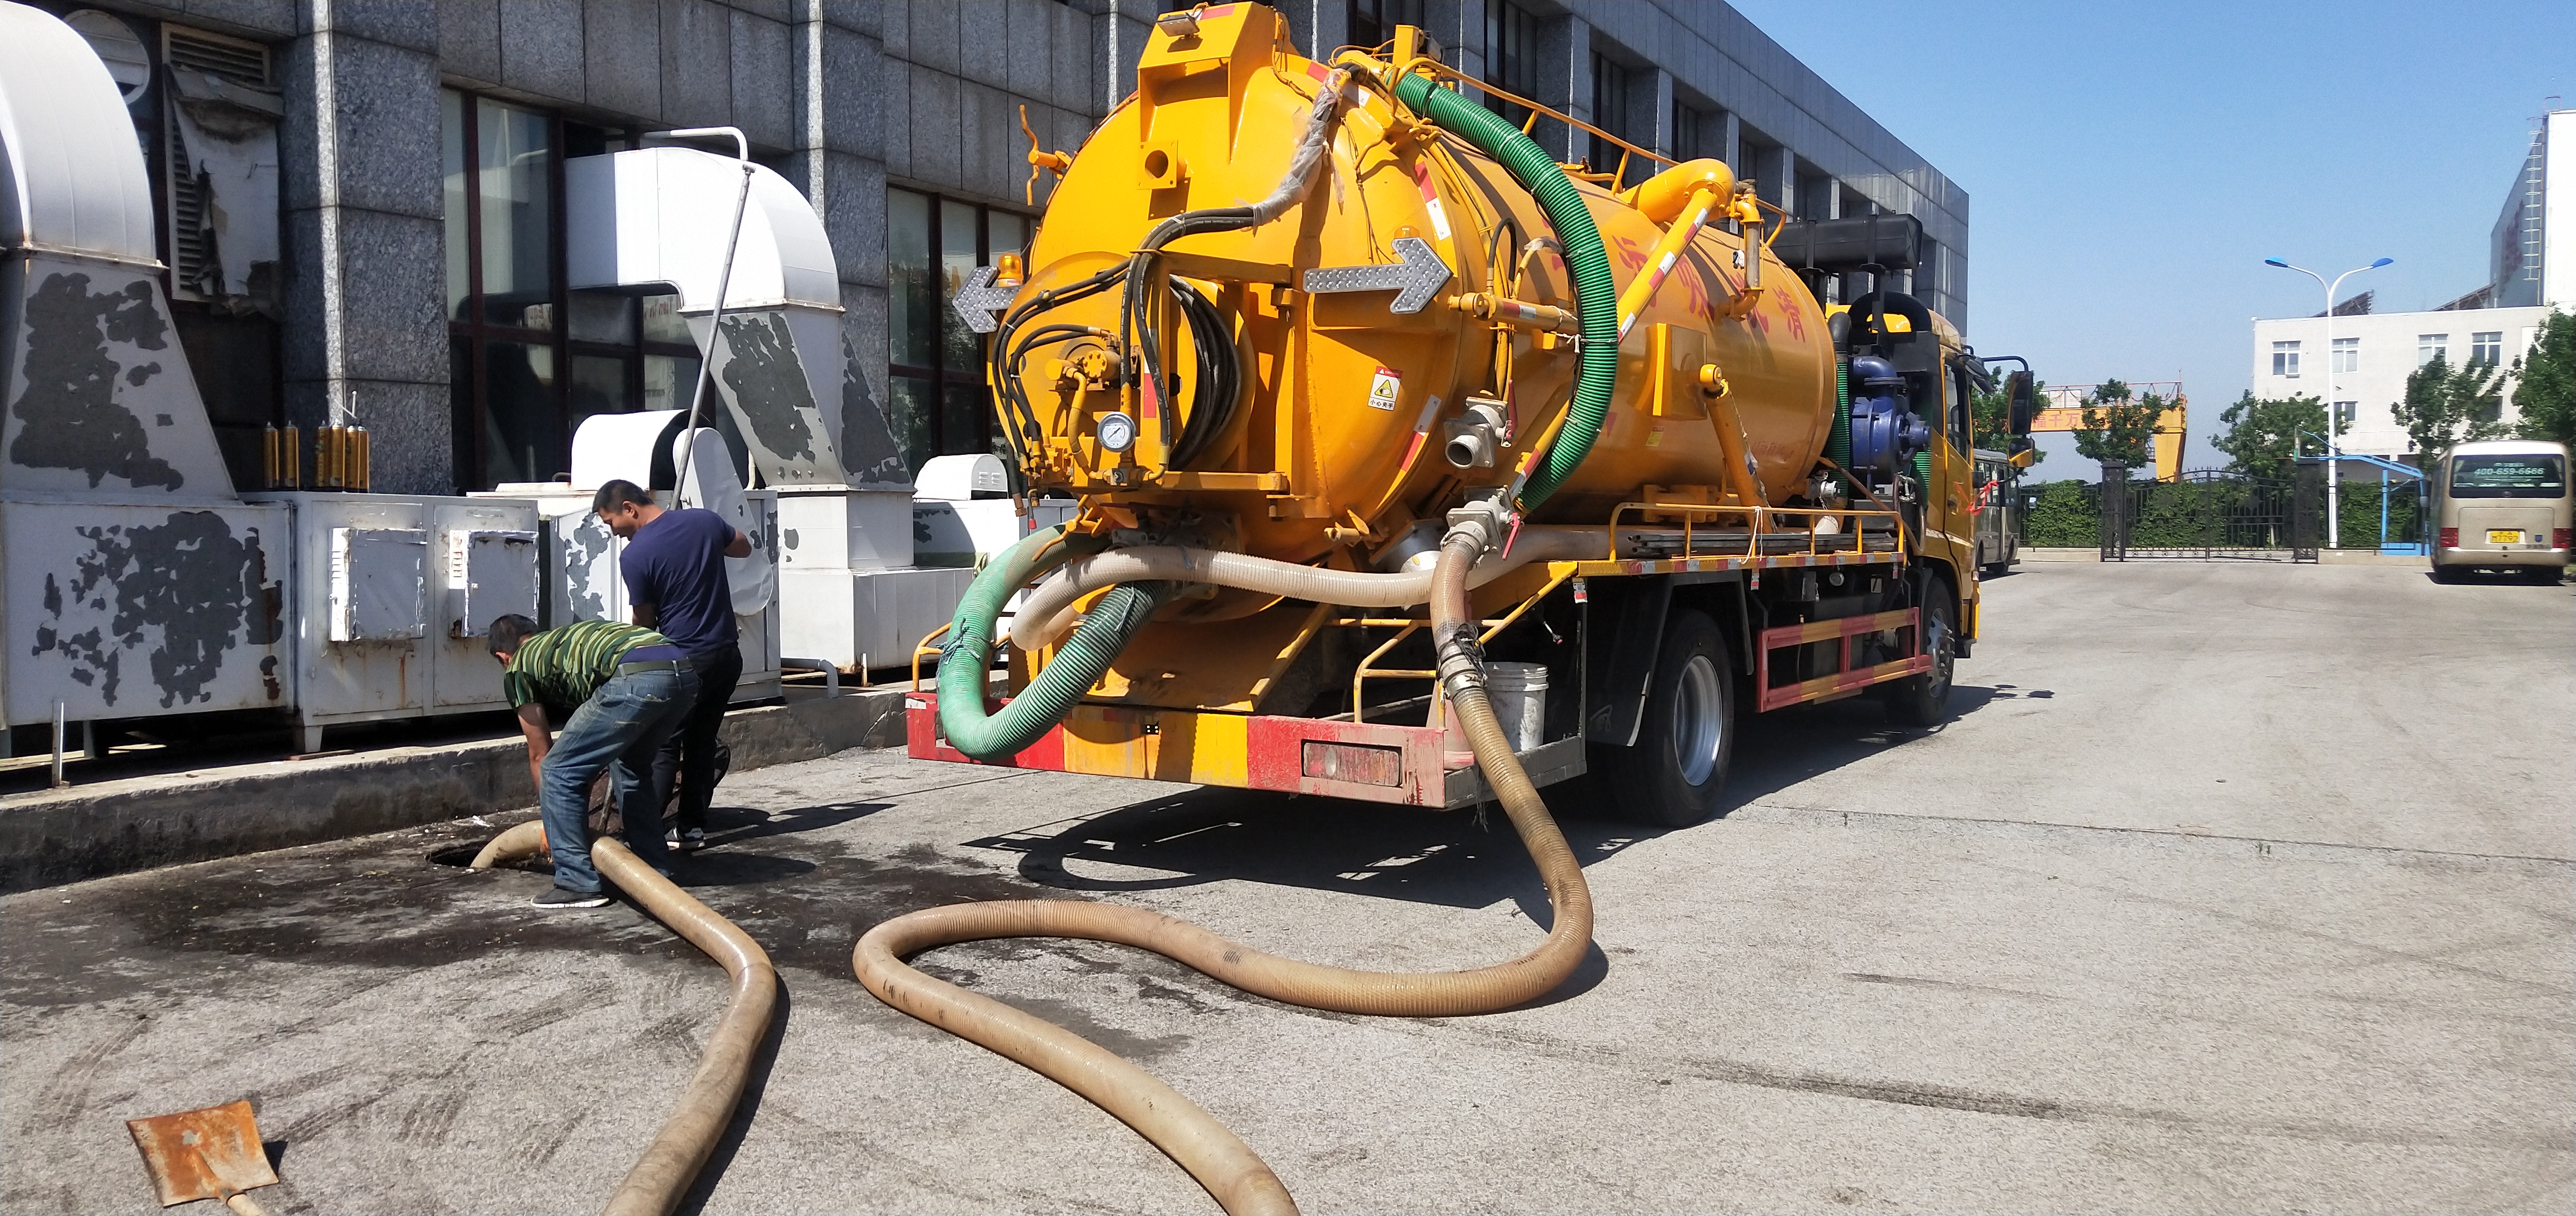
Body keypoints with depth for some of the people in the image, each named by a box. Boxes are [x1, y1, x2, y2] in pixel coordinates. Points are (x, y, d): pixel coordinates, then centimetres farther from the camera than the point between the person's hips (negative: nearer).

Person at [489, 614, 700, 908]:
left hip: (637, 680, -8)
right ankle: (655, 870, 33)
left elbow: (539, 755, 27)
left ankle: (579, 884, 11)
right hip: (684, 673, 8)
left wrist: (550, 819, 39)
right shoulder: (561, 639, 41)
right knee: (633, 767, 30)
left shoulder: (518, 667, 21)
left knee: (559, 773, 9)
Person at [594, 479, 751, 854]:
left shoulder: (635, 556, -15)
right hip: (727, 653, 6)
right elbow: (744, 548, 21)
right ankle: (692, 826, 18)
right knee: (702, 741, 14)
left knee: (663, 747, 2)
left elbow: (644, 622, -2)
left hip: (682, 661, -6)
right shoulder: (705, 520, 1)